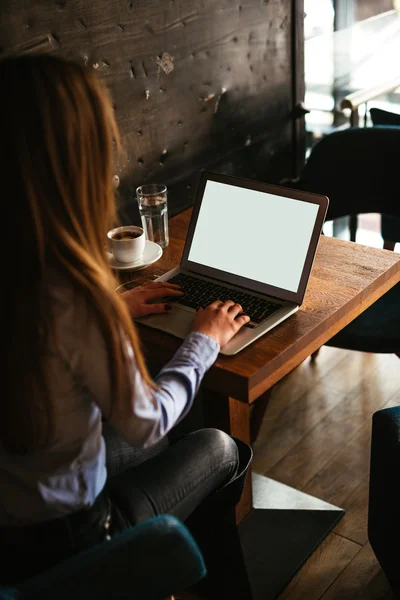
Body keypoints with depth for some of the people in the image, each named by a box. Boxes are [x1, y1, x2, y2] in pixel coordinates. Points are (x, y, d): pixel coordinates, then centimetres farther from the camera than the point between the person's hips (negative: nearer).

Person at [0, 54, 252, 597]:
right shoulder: (73, 294, -34)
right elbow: (146, 425, -18)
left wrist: (114, 311, 9)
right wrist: (205, 341, -3)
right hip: (57, 542, -6)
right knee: (223, 451, 16)